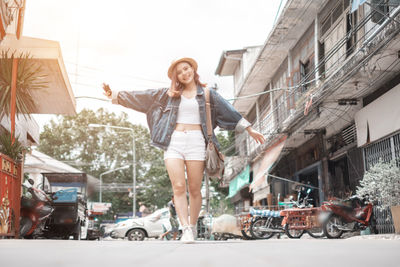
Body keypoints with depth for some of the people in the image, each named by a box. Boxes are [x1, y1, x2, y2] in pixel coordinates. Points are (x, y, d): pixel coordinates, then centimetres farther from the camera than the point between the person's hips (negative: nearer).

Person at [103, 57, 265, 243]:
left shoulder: (207, 94, 13)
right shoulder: (168, 94, 15)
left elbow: (230, 112, 11)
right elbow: (141, 97, 15)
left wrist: (249, 129, 8)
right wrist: (116, 95, 11)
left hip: (196, 142, -1)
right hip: (173, 142, 1)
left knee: (194, 189, -2)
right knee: (178, 187, -11)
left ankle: (192, 227, 13)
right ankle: (186, 229, -13)